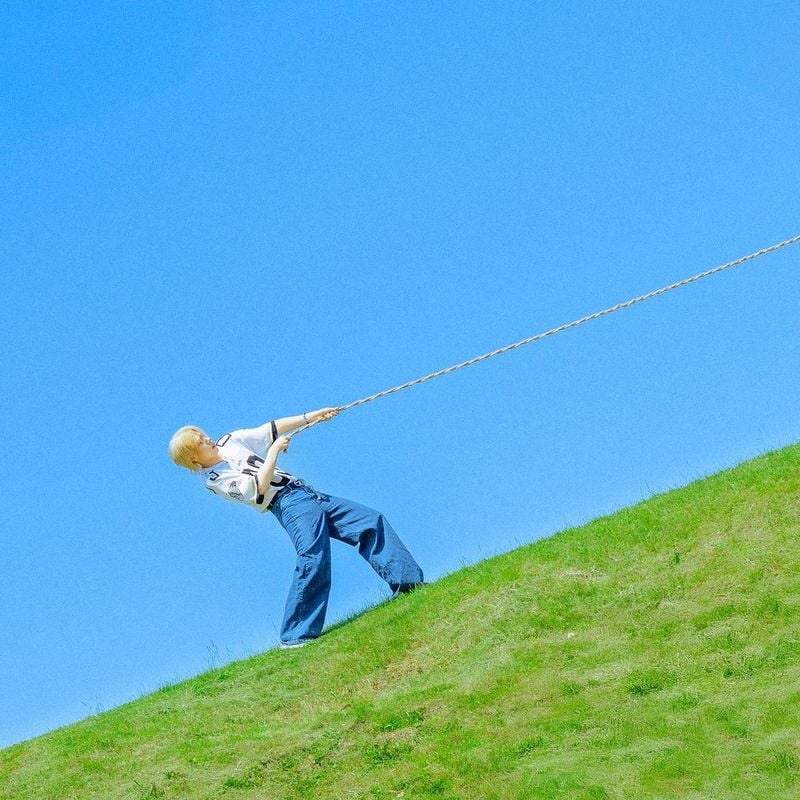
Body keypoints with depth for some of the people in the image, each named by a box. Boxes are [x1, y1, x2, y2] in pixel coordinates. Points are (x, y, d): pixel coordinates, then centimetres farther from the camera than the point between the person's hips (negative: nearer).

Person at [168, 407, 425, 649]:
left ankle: (408, 584, 0)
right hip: (287, 504, -8)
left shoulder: (229, 441, 15)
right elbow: (259, 488, -16)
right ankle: (295, 636, -22)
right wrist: (273, 451, -12)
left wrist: (311, 416, 10)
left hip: (306, 492, 8)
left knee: (371, 521, -1)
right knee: (313, 556, -28)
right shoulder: (213, 478, -5)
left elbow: (272, 429, 17)